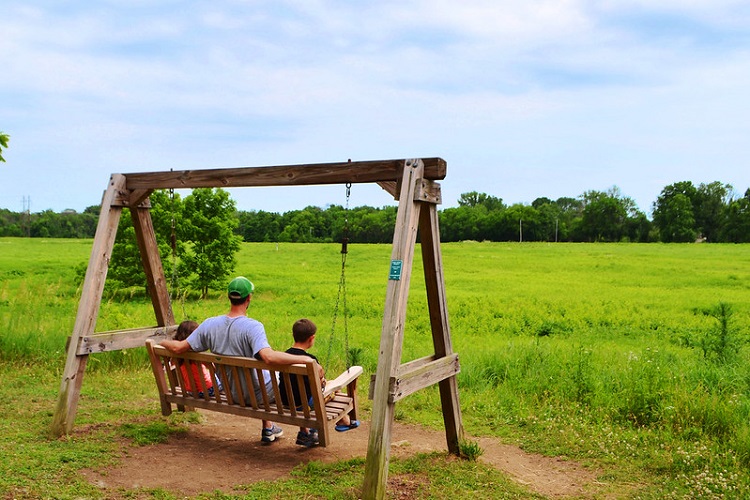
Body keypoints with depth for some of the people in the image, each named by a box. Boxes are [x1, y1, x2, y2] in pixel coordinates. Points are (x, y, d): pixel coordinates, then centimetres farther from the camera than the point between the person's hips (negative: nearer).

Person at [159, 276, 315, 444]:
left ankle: (268, 428, 42)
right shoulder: (252, 327, -30)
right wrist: (304, 359, -39)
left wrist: (161, 342, 17)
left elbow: (178, 347, -4)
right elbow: (269, 357, -45)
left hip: (231, 393, 6)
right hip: (257, 394, -6)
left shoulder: (210, 324, -12)